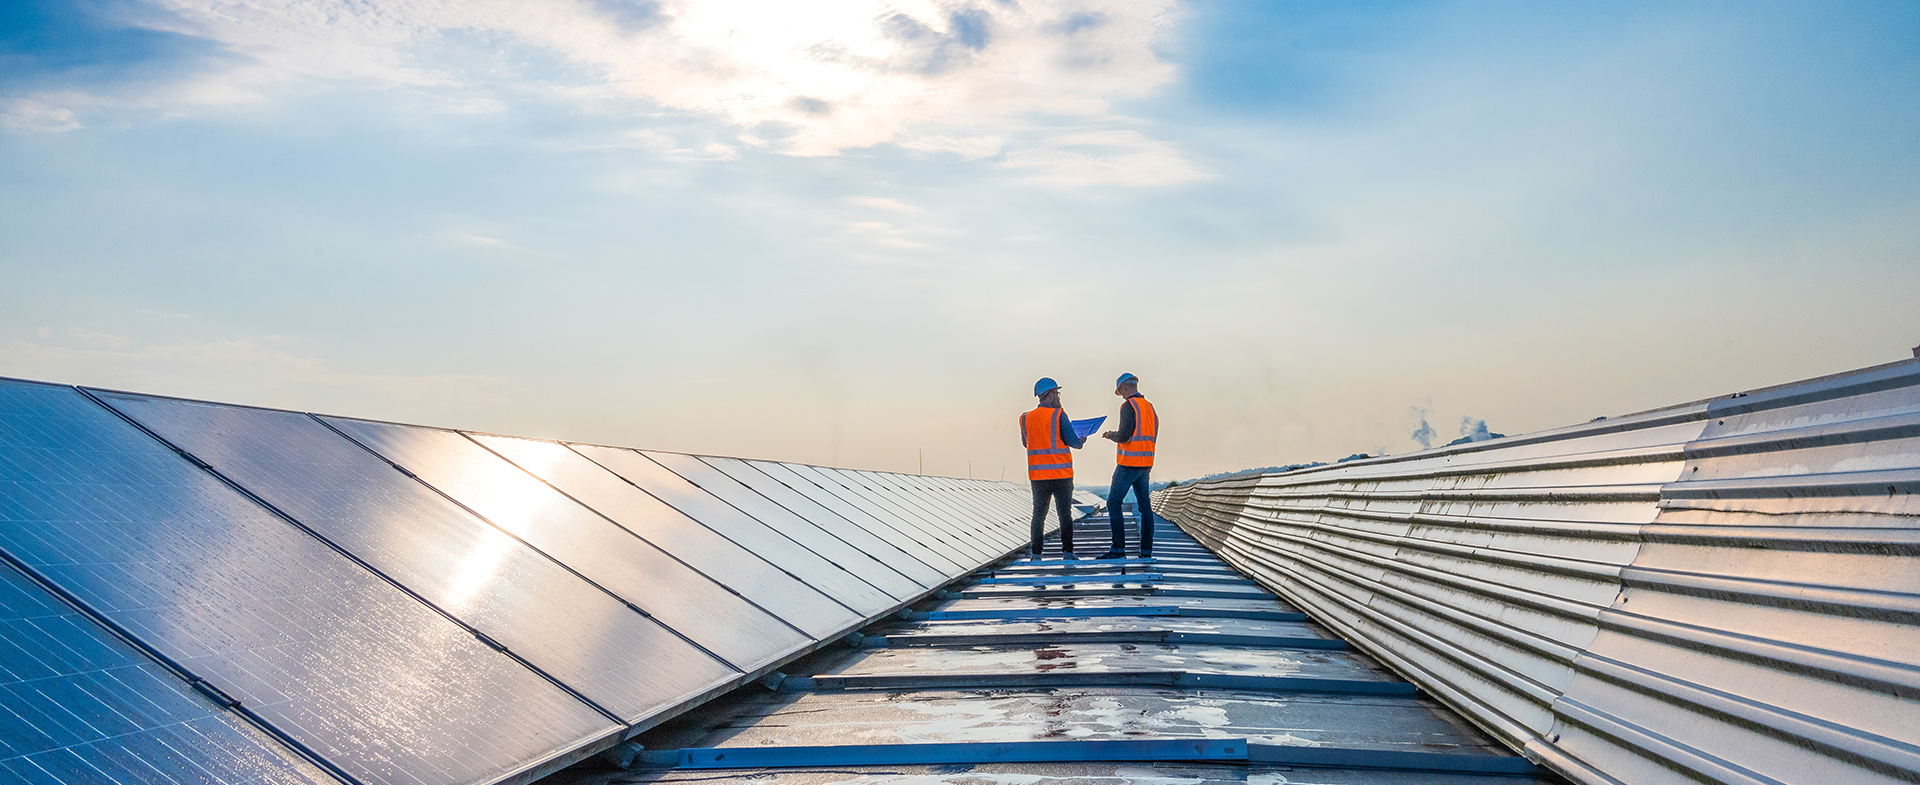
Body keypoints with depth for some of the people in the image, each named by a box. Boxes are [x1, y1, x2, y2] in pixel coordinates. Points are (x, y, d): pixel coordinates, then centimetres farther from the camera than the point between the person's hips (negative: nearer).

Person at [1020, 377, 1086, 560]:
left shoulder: (1026, 418, 5)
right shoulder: (1059, 415, -8)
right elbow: (1073, 442, -9)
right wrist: (1081, 441, 13)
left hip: (1037, 474, 3)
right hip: (1061, 474, -3)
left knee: (1039, 514, 10)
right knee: (1065, 513, 4)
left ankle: (1036, 552, 7)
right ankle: (1067, 551, 0)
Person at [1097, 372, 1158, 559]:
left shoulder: (1128, 406, -11)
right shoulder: (1149, 407, 15)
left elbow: (1124, 435, -20)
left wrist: (1111, 435, 1)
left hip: (1129, 462, -8)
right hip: (1146, 462, 8)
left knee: (1113, 503, -2)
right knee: (1145, 505, 8)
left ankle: (1118, 548, -5)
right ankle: (1146, 550, 7)